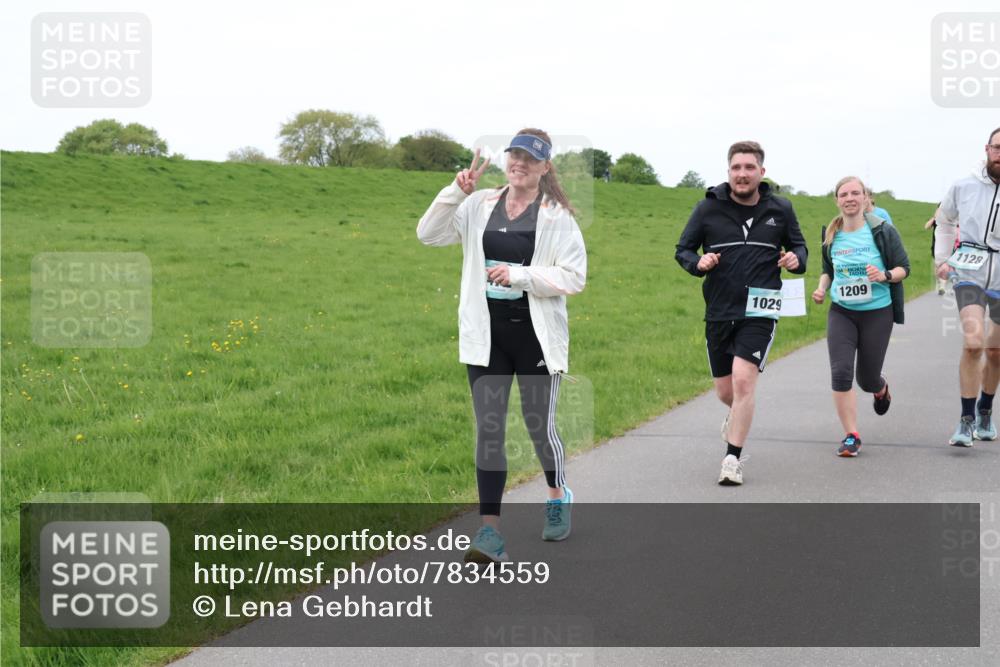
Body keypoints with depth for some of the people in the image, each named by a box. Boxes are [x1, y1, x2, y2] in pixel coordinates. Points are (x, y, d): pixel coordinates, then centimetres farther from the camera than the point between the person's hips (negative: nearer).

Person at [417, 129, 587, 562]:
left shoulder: (557, 216, -4)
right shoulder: (480, 205, 5)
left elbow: (574, 277, -9)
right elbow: (429, 235, 3)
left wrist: (519, 274, -17)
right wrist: (456, 191, -9)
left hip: (536, 335, -2)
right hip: (486, 334, 3)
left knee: (539, 425, 8)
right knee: (488, 429, 0)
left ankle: (558, 495, 39)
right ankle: (490, 530, 2)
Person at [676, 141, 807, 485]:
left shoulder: (780, 210, 2)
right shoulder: (709, 207, -1)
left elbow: (798, 245, 16)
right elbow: (683, 249, 6)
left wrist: (796, 259, -8)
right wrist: (698, 263, -16)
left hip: (759, 313, -2)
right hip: (719, 312, 2)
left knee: (743, 380, -18)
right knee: (725, 391, 10)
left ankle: (732, 459, -5)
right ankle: (739, 415, 48)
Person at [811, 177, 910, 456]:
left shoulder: (882, 231, -8)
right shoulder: (831, 236, 2)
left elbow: (904, 267, -3)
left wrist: (885, 276, -23)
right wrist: (821, 288, 0)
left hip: (877, 312, -2)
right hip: (841, 313, 2)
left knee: (867, 380, 6)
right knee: (840, 372, -14)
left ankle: (881, 388, 47)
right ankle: (851, 436, -2)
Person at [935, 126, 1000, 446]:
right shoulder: (964, 187, 0)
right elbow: (945, 220, 19)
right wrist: (941, 258, 12)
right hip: (970, 273, -1)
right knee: (973, 343, -20)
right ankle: (966, 420, -9)